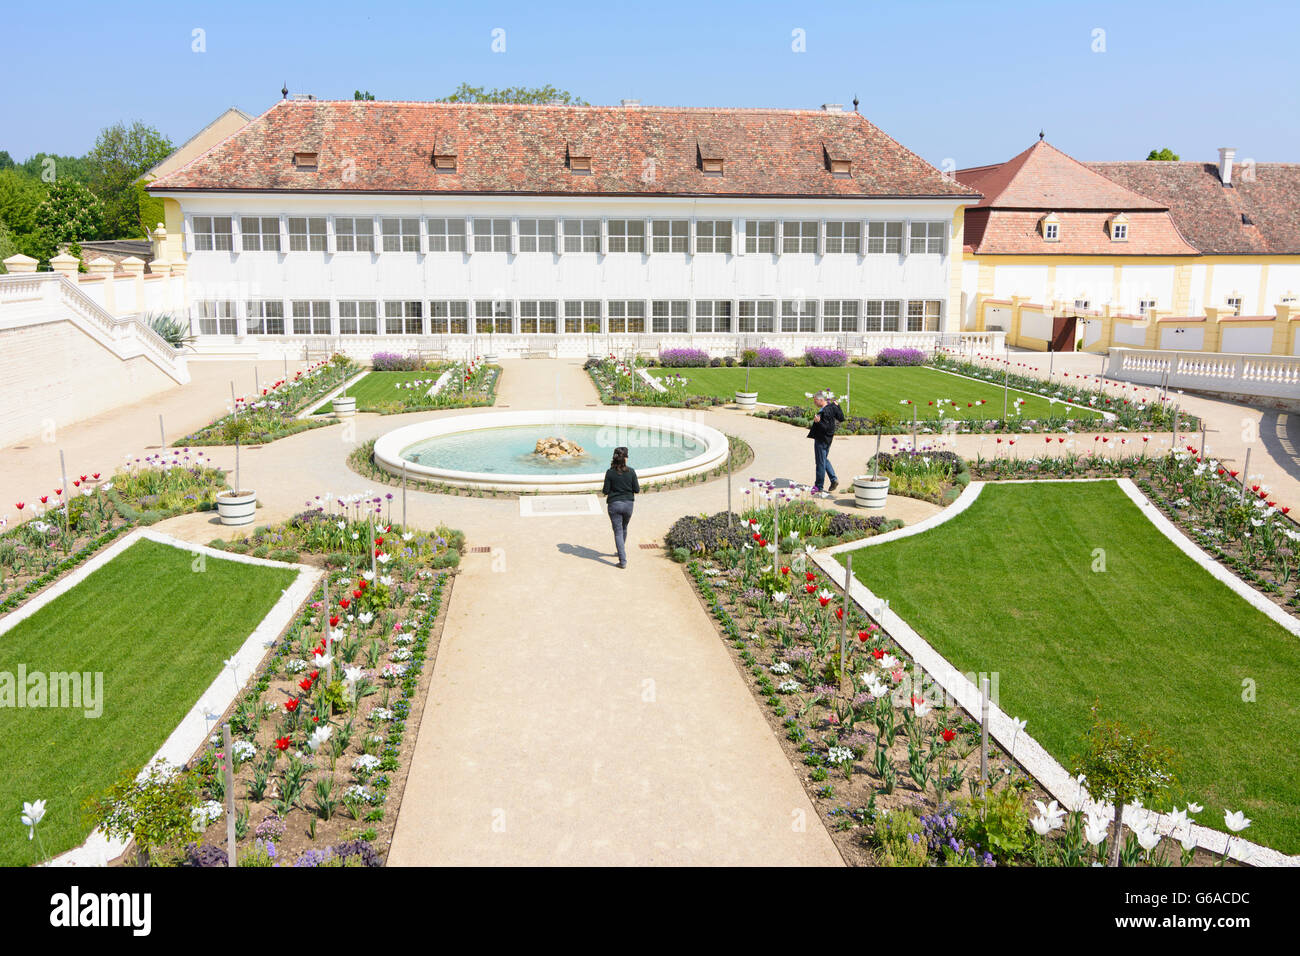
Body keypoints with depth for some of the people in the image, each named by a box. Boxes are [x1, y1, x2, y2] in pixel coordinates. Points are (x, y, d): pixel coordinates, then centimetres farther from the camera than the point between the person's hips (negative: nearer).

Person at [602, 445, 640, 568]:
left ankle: (623, 561, -3)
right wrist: (638, 485, 17)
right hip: (628, 504, 2)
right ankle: (620, 551, 44)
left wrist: (602, 491, 14)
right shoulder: (631, 472, -7)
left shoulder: (610, 473, -10)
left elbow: (606, 491, -8)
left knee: (618, 532, 3)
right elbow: (637, 490, -4)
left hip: (614, 504, -2)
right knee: (624, 528, 25)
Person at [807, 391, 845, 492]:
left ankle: (819, 486, 10)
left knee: (820, 462, 1)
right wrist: (837, 406, 17)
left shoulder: (824, 412, -24)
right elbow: (841, 418, 12)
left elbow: (826, 427, -26)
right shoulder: (832, 407, 2)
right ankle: (834, 479, 13)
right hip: (828, 438, 10)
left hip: (821, 440, -10)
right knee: (825, 460, 22)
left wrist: (818, 422, -41)